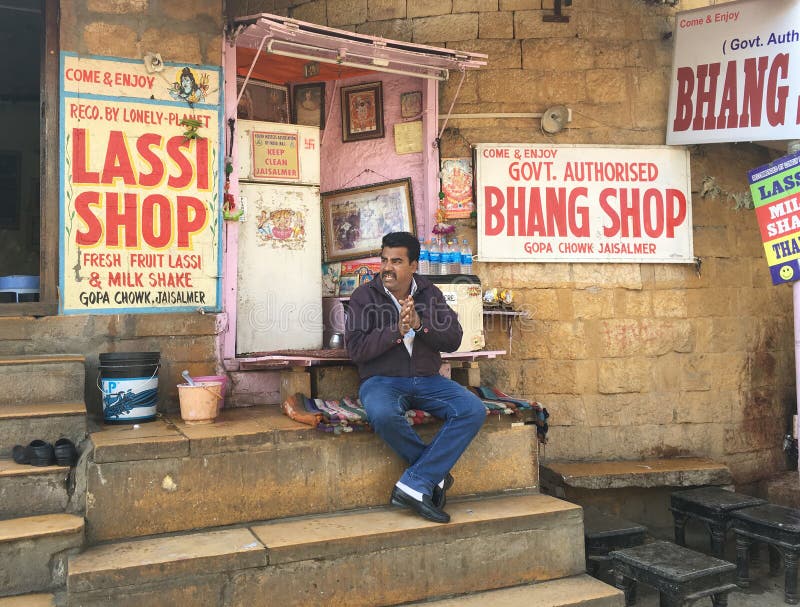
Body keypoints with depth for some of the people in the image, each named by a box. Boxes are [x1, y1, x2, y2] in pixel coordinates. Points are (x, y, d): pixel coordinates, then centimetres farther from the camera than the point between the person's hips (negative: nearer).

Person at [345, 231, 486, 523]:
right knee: (383, 415, -38)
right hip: (381, 380, -3)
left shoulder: (430, 293, 10)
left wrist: (419, 324, -15)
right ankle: (436, 475, -14)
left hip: (427, 380, 3)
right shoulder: (363, 296, 1)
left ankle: (413, 484, -23)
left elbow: (453, 340, 2)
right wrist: (396, 329, -19)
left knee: (474, 410, -22)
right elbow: (356, 349, -9)